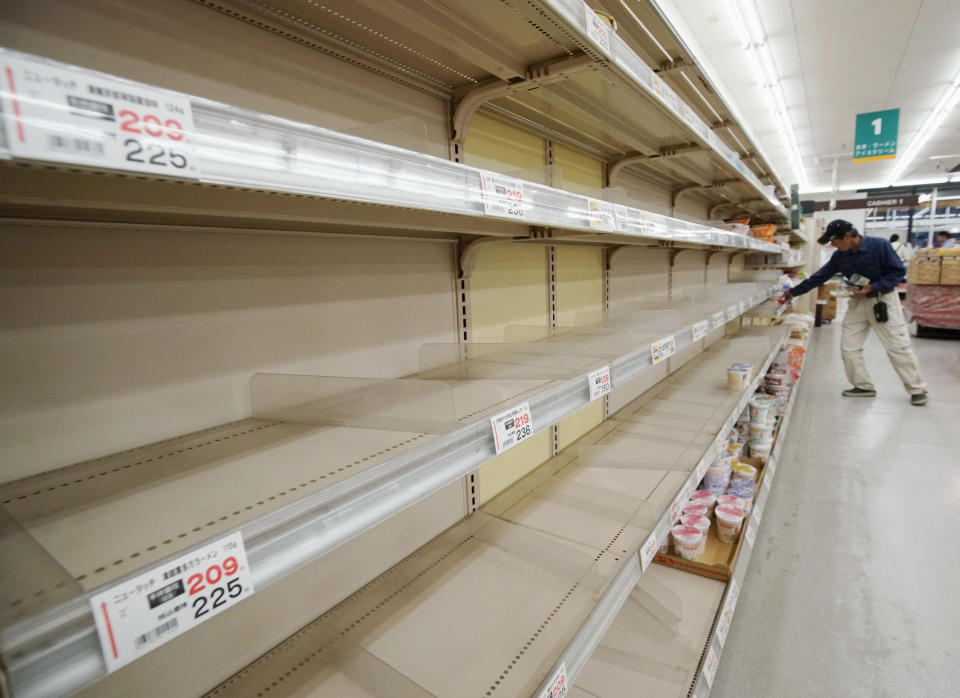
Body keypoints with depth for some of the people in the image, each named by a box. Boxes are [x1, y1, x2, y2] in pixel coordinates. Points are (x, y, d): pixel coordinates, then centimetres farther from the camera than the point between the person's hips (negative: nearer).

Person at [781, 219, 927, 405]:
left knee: (898, 346, -2)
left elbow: (898, 271, -14)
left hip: (884, 299, -5)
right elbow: (819, 276, 3)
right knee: (848, 347, 1)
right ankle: (863, 386, 15)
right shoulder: (839, 256, -1)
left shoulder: (879, 245, -16)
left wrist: (872, 287, -24)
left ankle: (917, 389, 13)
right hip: (858, 302, 5)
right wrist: (794, 292, 2)